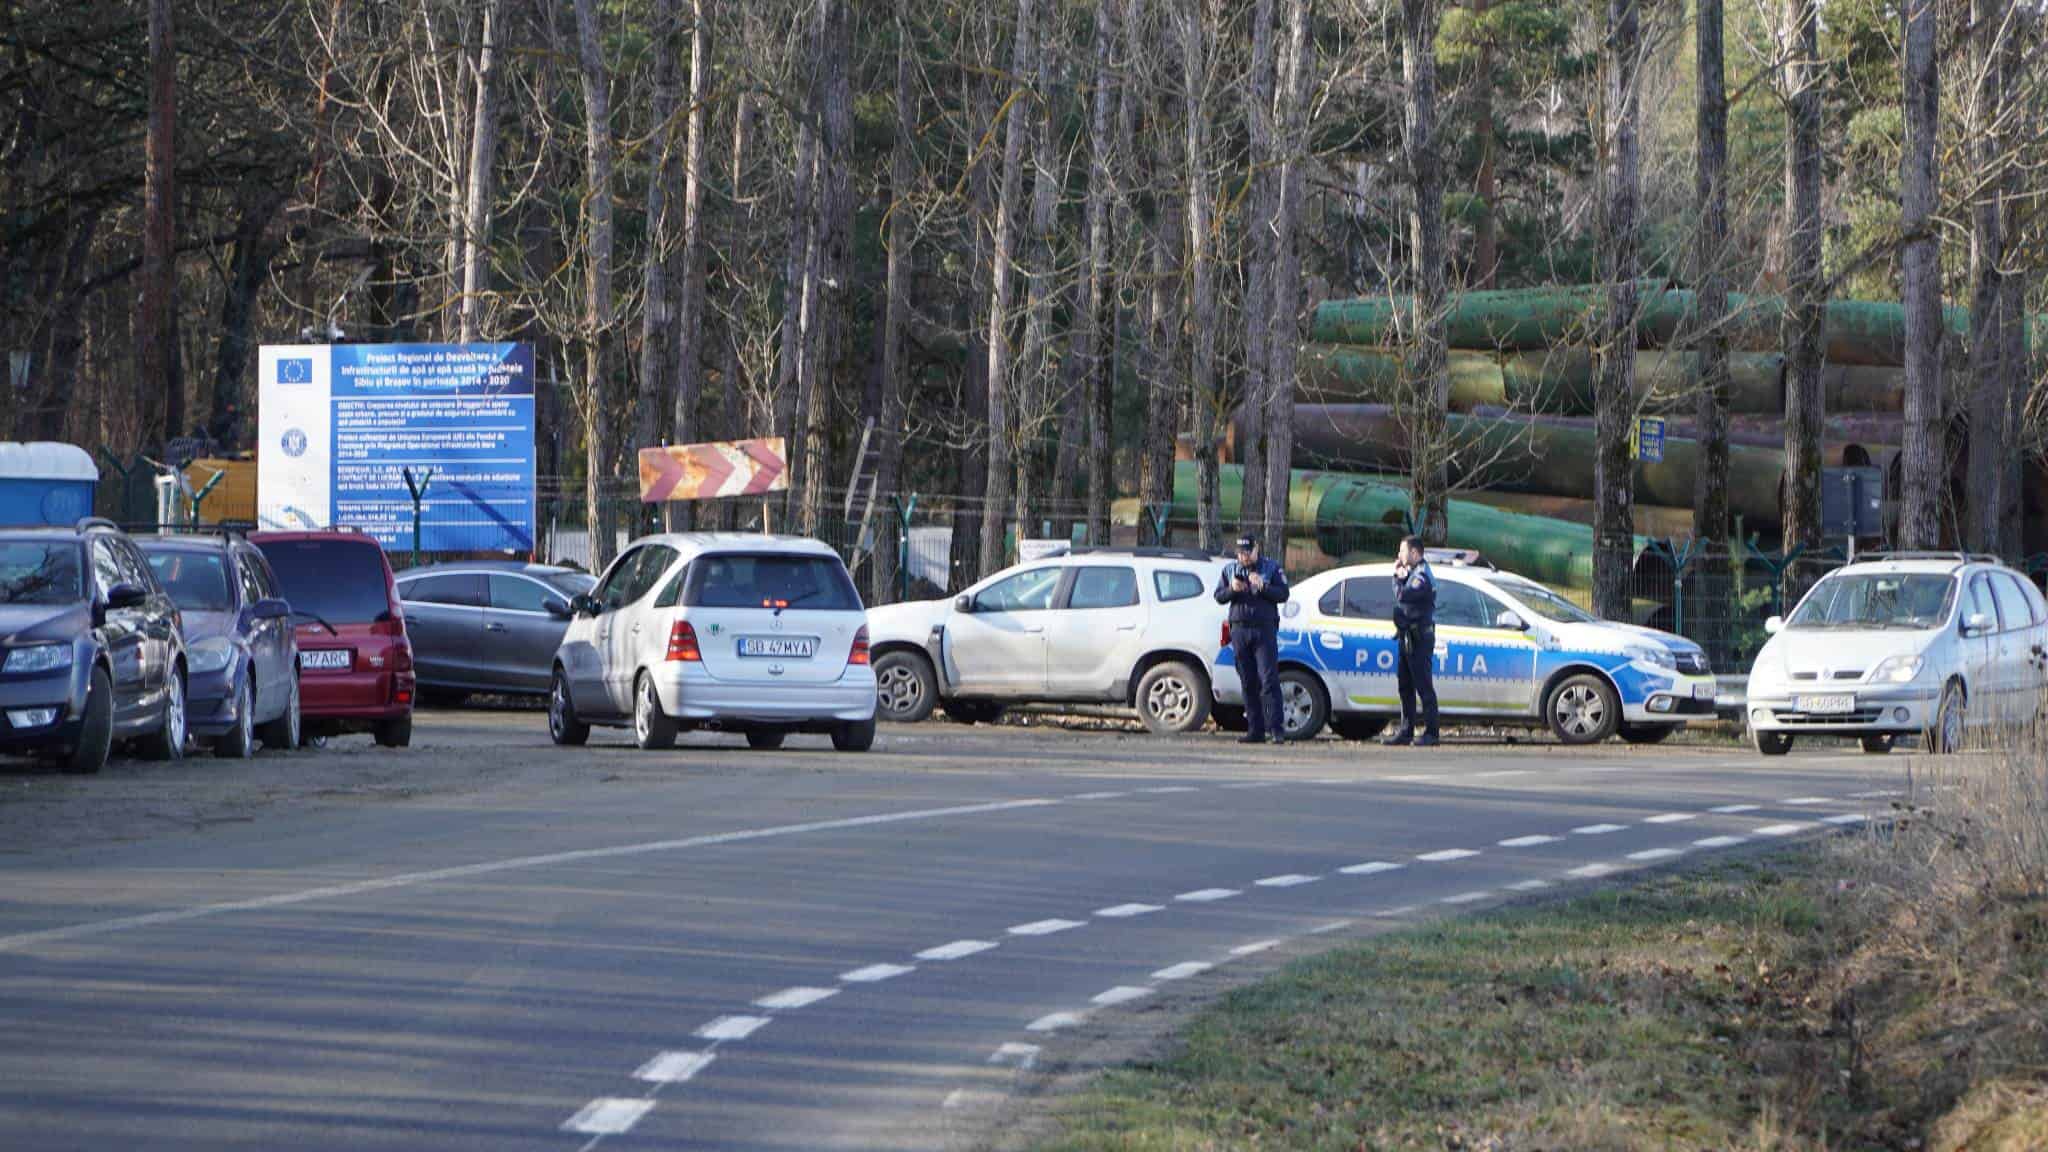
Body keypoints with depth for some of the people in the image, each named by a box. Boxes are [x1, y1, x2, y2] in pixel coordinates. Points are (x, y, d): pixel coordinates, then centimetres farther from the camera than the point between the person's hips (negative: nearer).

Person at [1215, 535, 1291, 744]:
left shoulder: (1271, 568, 4)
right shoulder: (1229, 570, 14)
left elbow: (1283, 594, -3)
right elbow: (1218, 597, 12)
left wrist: (1262, 586, -19)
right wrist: (1232, 589, -9)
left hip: (1264, 630, -4)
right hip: (1240, 630, 4)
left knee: (1269, 679, -12)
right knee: (1248, 683, 3)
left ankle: (1276, 728, -14)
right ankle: (1255, 730, 6)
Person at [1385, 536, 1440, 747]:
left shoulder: (1423, 576, -14)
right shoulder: (1413, 573, 17)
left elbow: (1402, 595, -25)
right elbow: (1401, 597, 18)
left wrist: (1399, 578, -8)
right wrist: (1398, 575, 10)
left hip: (1419, 639, -10)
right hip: (1407, 637, 10)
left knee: (1424, 686, -8)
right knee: (1405, 686, 12)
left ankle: (1430, 733, -7)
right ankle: (1406, 731, 16)